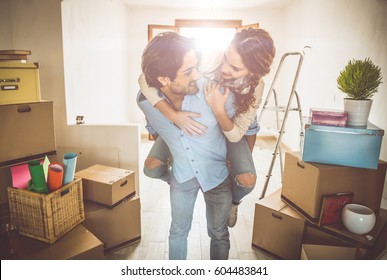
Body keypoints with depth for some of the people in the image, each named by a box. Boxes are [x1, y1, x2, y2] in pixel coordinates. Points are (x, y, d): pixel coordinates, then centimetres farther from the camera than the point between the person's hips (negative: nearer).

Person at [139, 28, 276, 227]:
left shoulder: (255, 86, -27)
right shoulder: (208, 61, -34)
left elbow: (235, 135, -24)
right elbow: (146, 78, -34)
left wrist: (219, 110, -42)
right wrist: (173, 115, -46)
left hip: (227, 125, 1)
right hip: (188, 121, 0)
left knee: (247, 180, -19)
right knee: (152, 167, -15)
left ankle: (232, 201, 21)